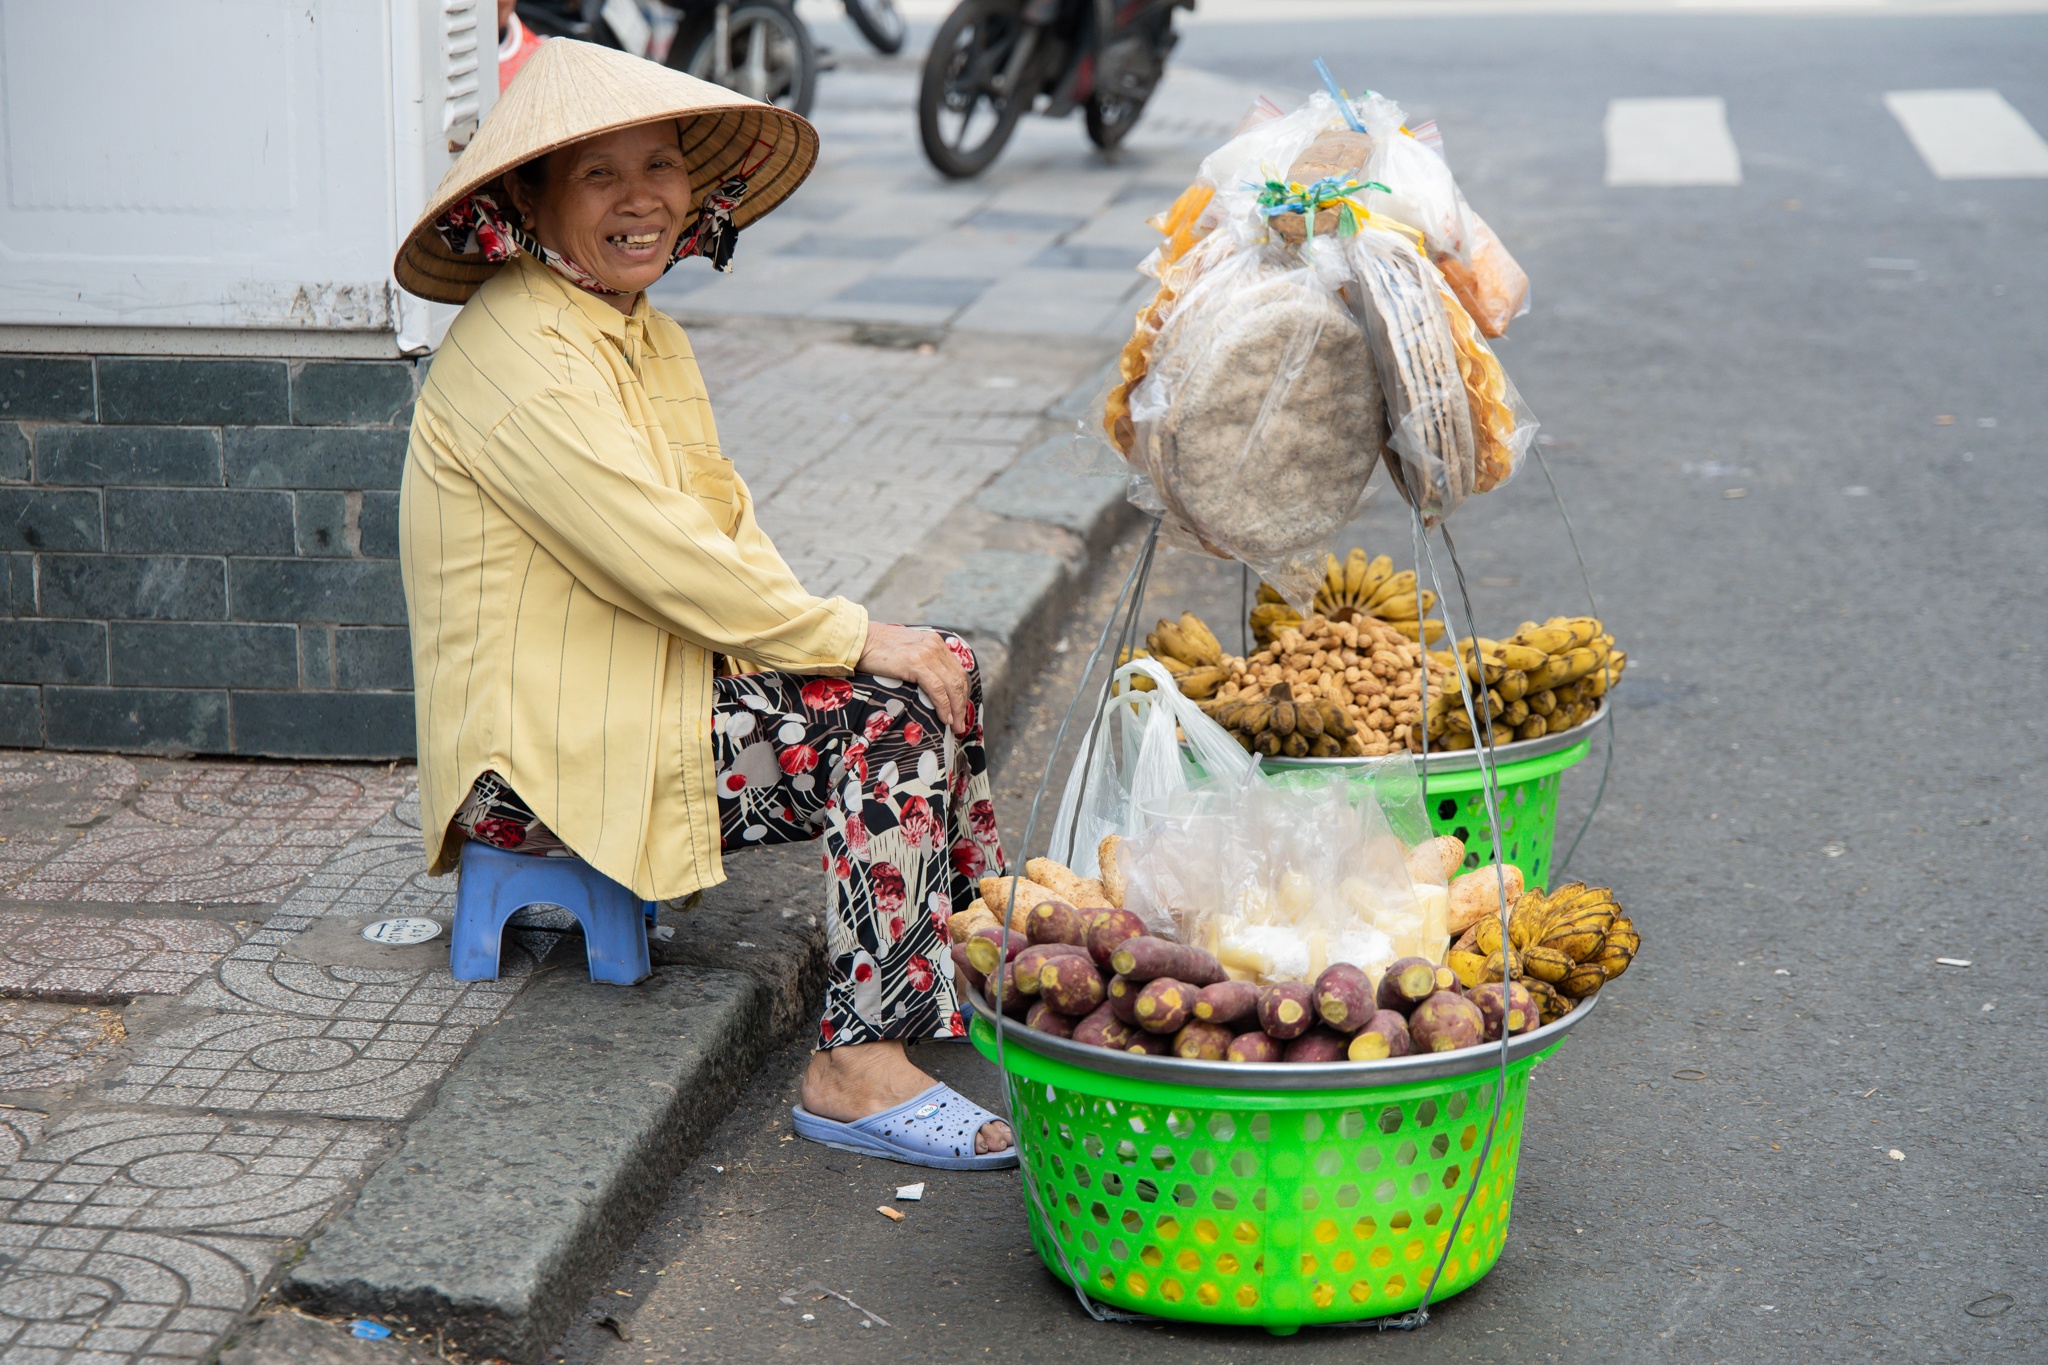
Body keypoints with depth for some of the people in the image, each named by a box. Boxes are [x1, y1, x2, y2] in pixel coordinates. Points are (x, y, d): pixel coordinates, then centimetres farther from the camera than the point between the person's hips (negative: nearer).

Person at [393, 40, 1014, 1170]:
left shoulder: (644, 333, 13)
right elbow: (666, 560, -23)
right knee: (896, 715, -18)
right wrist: (856, 639, -15)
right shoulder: (518, 354, -19)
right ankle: (858, 1072, -15)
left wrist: (840, 639, -4)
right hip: (544, 756, -9)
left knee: (943, 667, 2)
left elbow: (728, 528, 12)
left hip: (647, 687, 9)